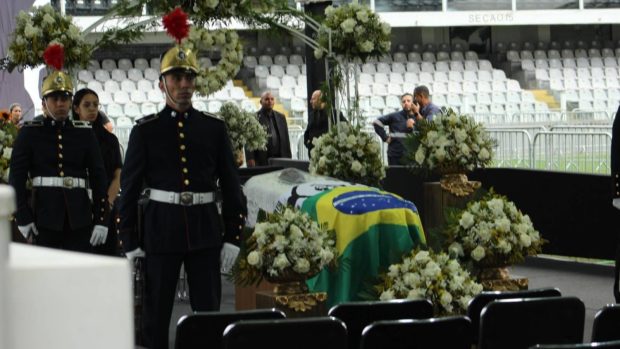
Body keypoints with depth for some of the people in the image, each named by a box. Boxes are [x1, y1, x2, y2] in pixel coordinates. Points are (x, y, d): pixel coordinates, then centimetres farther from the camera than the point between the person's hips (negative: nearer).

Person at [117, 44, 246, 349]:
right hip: (161, 229, -1)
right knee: (157, 313, 5)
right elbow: (129, 187, 1)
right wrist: (129, 242, -2)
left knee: (208, 311, 3)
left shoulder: (214, 127, 6)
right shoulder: (146, 130, 1)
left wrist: (232, 236, 2)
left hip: (205, 229, 1)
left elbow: (230, 184, 7)